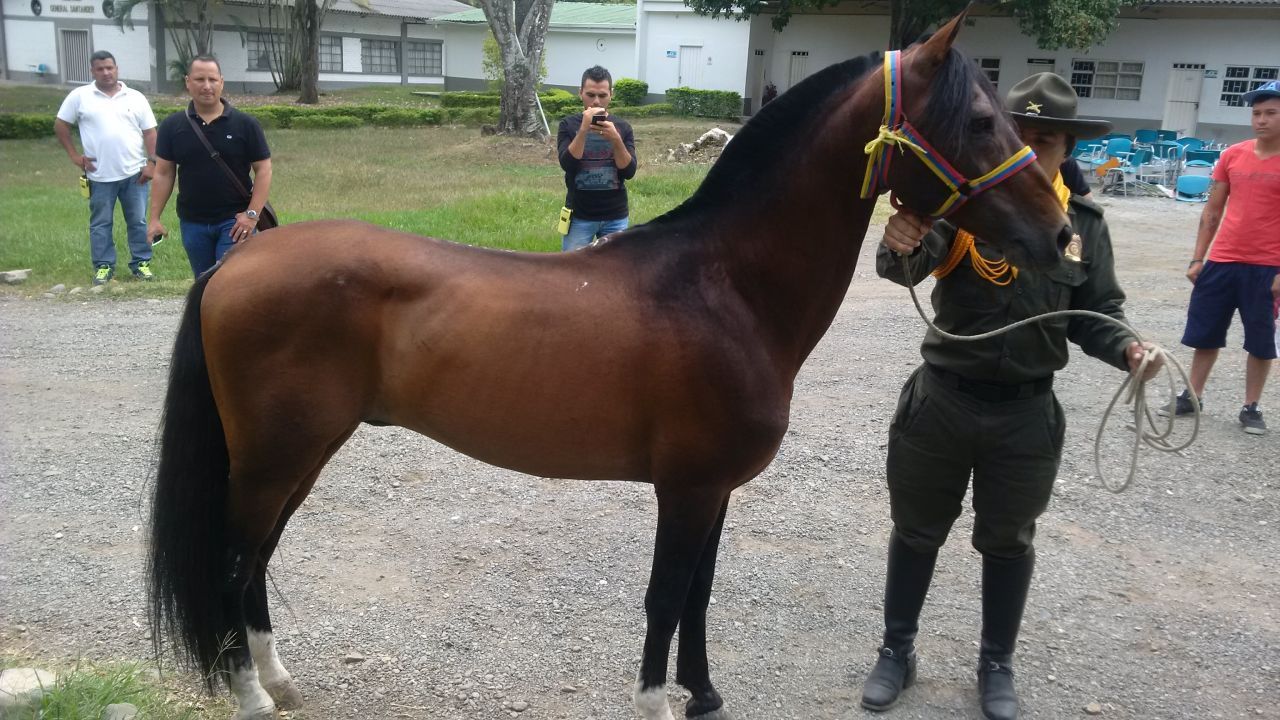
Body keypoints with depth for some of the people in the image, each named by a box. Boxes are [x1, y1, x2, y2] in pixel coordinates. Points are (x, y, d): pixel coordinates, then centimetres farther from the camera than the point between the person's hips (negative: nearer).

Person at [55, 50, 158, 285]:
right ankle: (103, 266, 15)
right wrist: (73, 155, 0)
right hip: (100, 175, -1)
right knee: (101, 223, 6)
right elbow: (60, 125, 6)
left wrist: (152, 162, -4)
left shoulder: (135, 97, 4)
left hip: (134, 172, 1)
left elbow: (149, 132, 5)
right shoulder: (80, 96, 0)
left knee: (138, 221, 6)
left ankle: (141, 263, 16)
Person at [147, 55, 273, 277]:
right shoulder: (172, 126, 2)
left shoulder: (245, 124, -6)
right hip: (193, 222, 3)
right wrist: (155, 217, -1)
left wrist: (252, 213, -12)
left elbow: (263, 170, -5)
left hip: (234, 220, -3)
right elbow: (163, 173, 5)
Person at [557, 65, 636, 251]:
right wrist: (584, 129, -24)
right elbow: (567, 164, -15)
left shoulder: (622, 127, 2)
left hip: (615, 217, 2)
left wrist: (615, 139, -21)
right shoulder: (569, 125, -1)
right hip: (579, 216, -1)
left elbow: (629, 171, -6)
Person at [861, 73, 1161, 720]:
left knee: (1008, 542, 17)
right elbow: (905, 268, -27)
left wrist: (1127, 348, -15)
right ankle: (896, 651, 34)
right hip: (940, 400, -1)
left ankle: (996, 667, 36)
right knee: (916, 531, 14)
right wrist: (899, 245, -50)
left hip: (1026, 412, 2)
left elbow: (1096, 316, 6)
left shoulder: (1084, 224, -1)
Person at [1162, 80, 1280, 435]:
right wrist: (1197, 258, 5)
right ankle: (1192, 396, 23)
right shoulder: (1232, 155, 5)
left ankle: (1251, 408, 18)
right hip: (1221, 262, 3)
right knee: (1205, 334, 10)